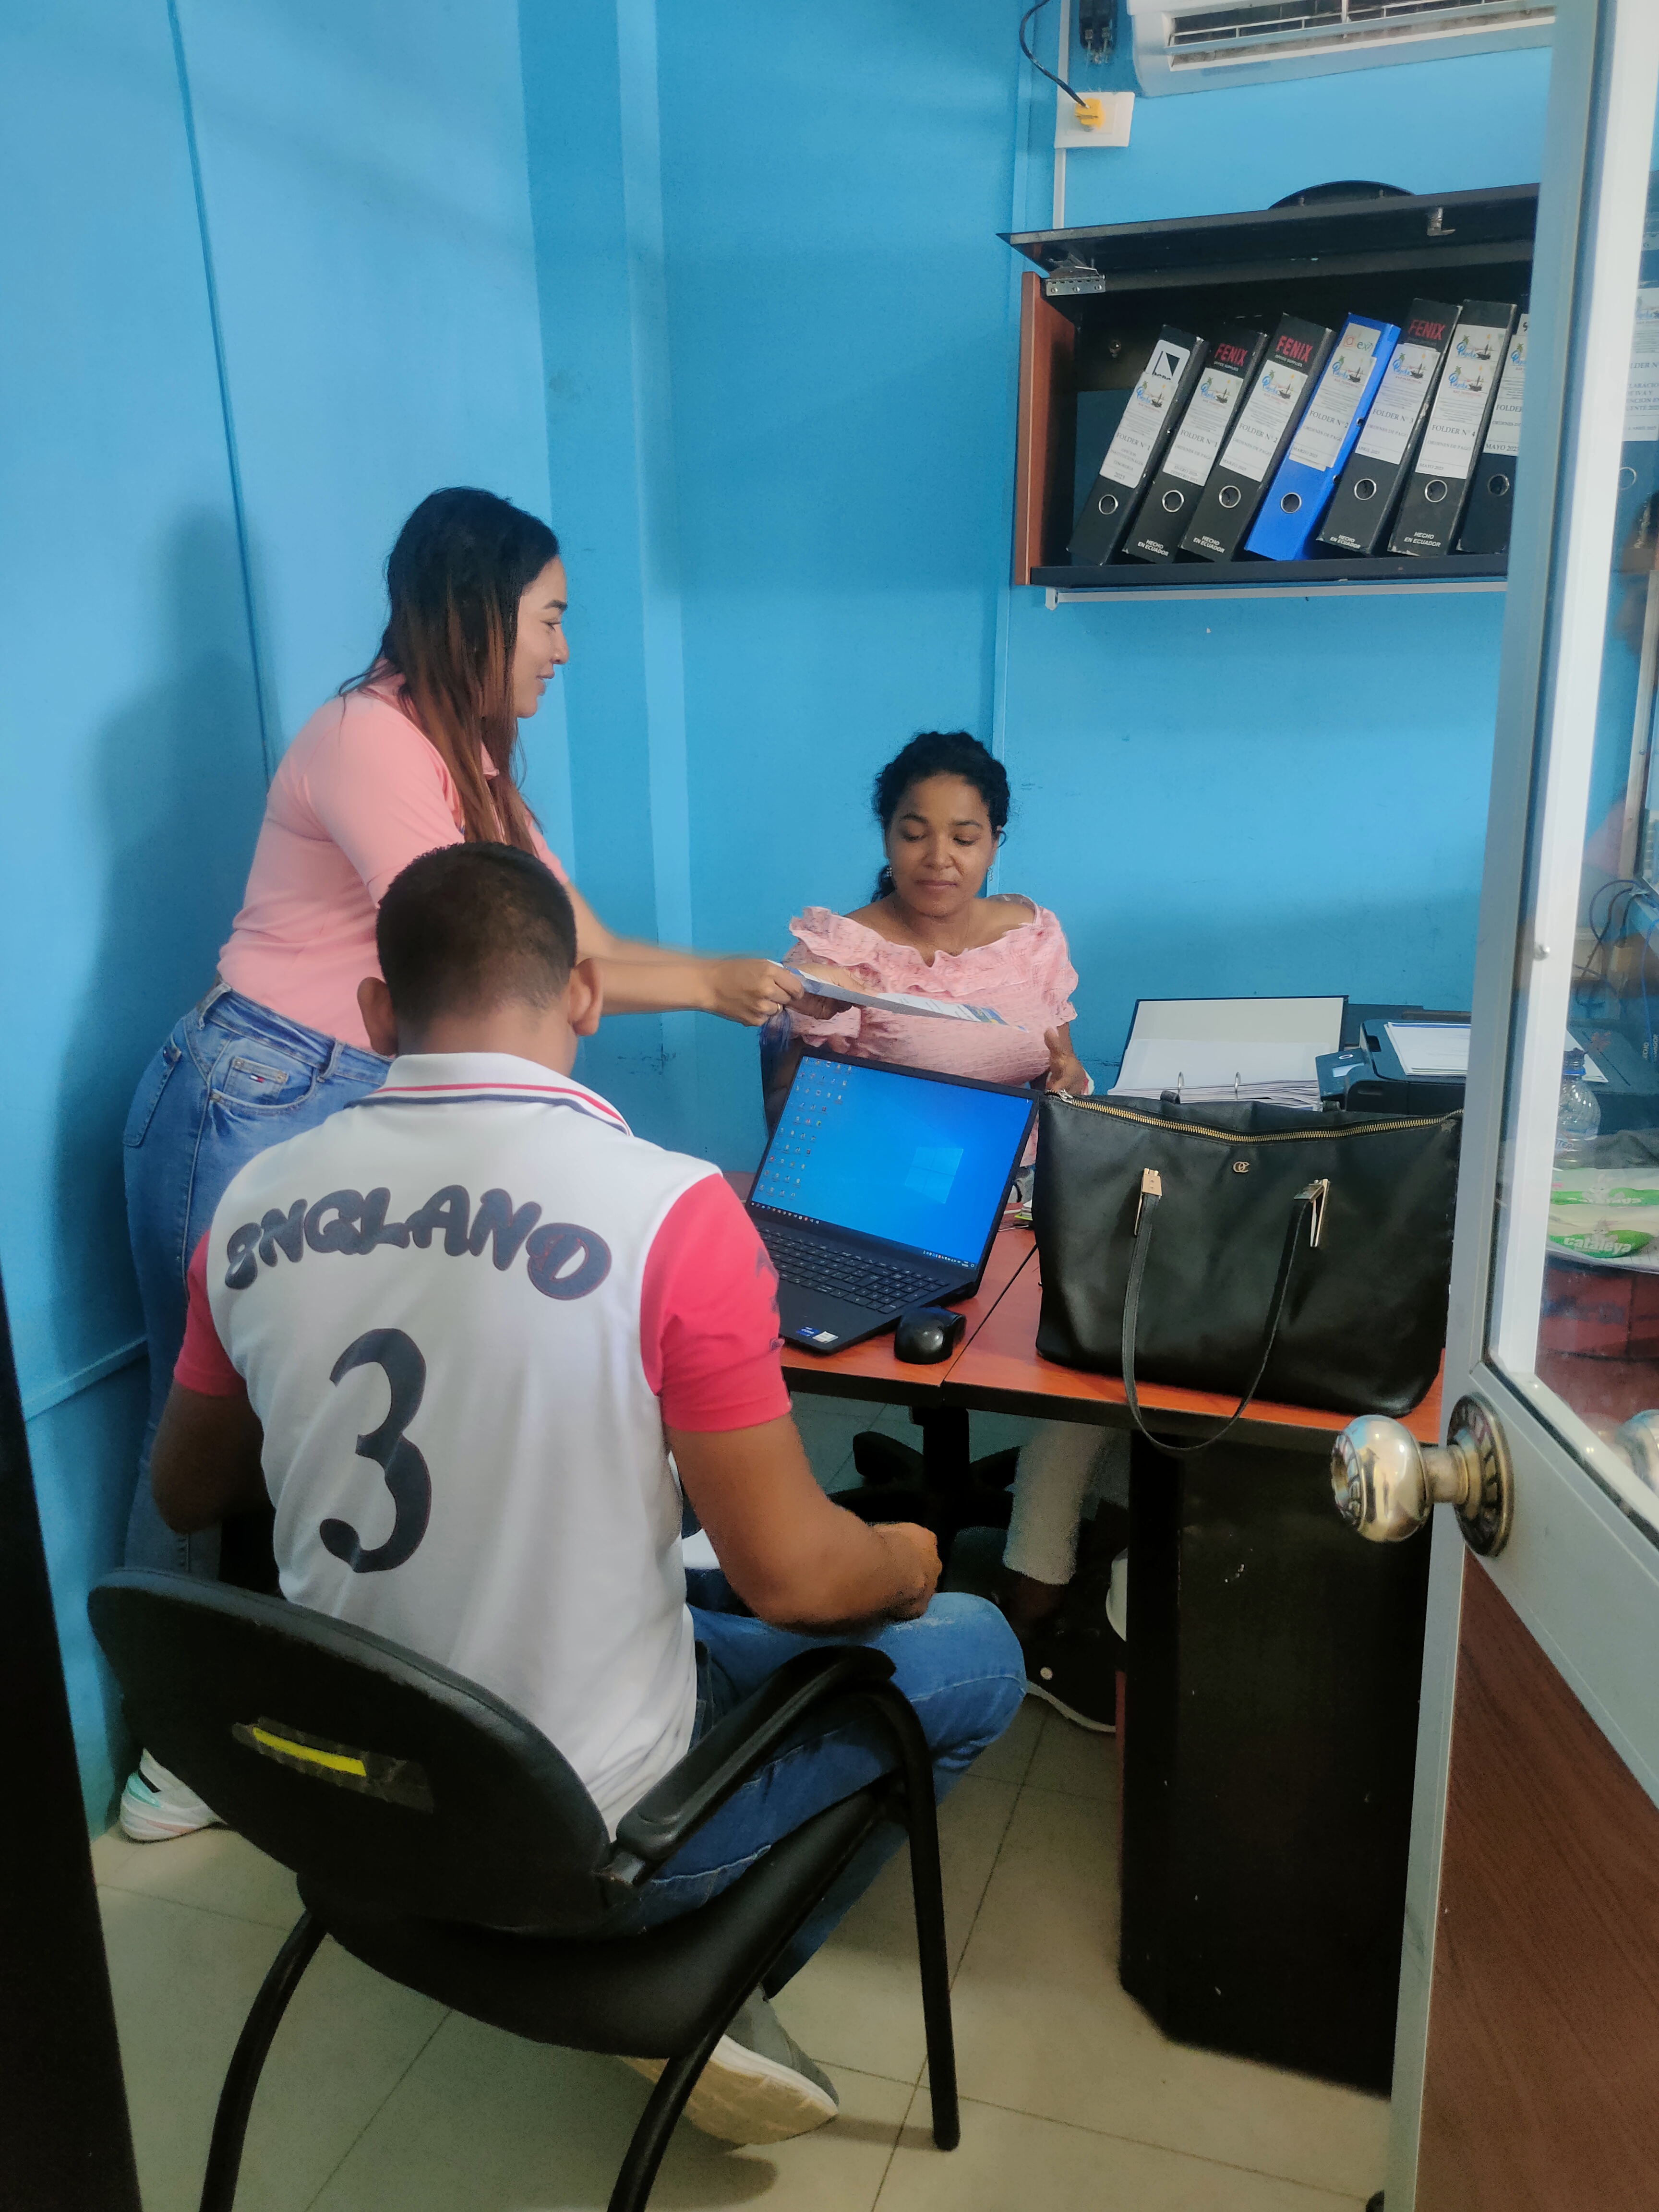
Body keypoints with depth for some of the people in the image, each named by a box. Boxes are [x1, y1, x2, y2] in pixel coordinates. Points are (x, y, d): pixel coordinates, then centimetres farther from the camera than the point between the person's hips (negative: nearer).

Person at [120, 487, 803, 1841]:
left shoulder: (471, 761, 15)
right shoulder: (369, 739, -15)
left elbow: (580, 940, 13)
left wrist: (767, 988, 5)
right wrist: (706, 987, -14)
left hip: (367, 1110, 9)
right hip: (255, 1107, -8)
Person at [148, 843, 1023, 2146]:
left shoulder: (254, 1205, -8)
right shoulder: (668, 1211, -25)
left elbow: (189, 1497, 6)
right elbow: (791, 1575, -21)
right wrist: (908, 1563, 1)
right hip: (587, 1839, -5)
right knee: (974, 1652, 14)